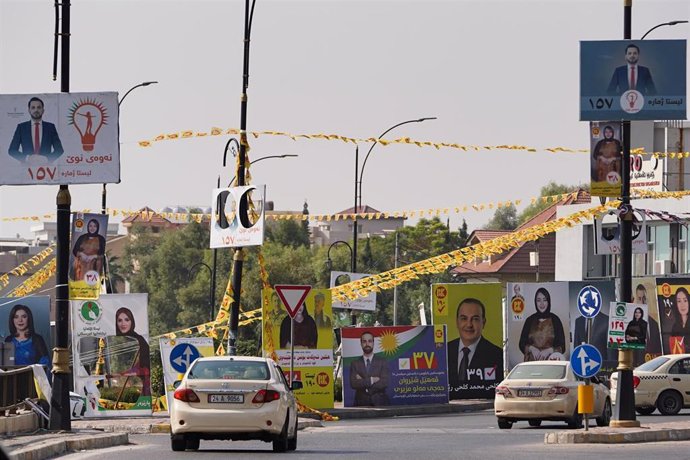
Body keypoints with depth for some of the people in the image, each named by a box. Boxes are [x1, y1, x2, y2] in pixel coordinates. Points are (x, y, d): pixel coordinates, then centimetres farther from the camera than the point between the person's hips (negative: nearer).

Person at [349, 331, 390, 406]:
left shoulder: (382, 362, 6)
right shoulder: (355, 364, 8)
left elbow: (384, 383, -6)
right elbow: (353, 384, -5)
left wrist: (363, 382, -7)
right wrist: (371, 380, -12)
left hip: (379, 403, 0)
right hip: (361, 403, 0)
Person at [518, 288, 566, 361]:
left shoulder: (555, 320, 3)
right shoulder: (530, 320, 8)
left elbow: (562, 347, 3)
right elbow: (522, 344, 11)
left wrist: (549, 350, -13)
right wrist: (531, 348, -8)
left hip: (550, 361, -1)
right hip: (533, 362, 1)